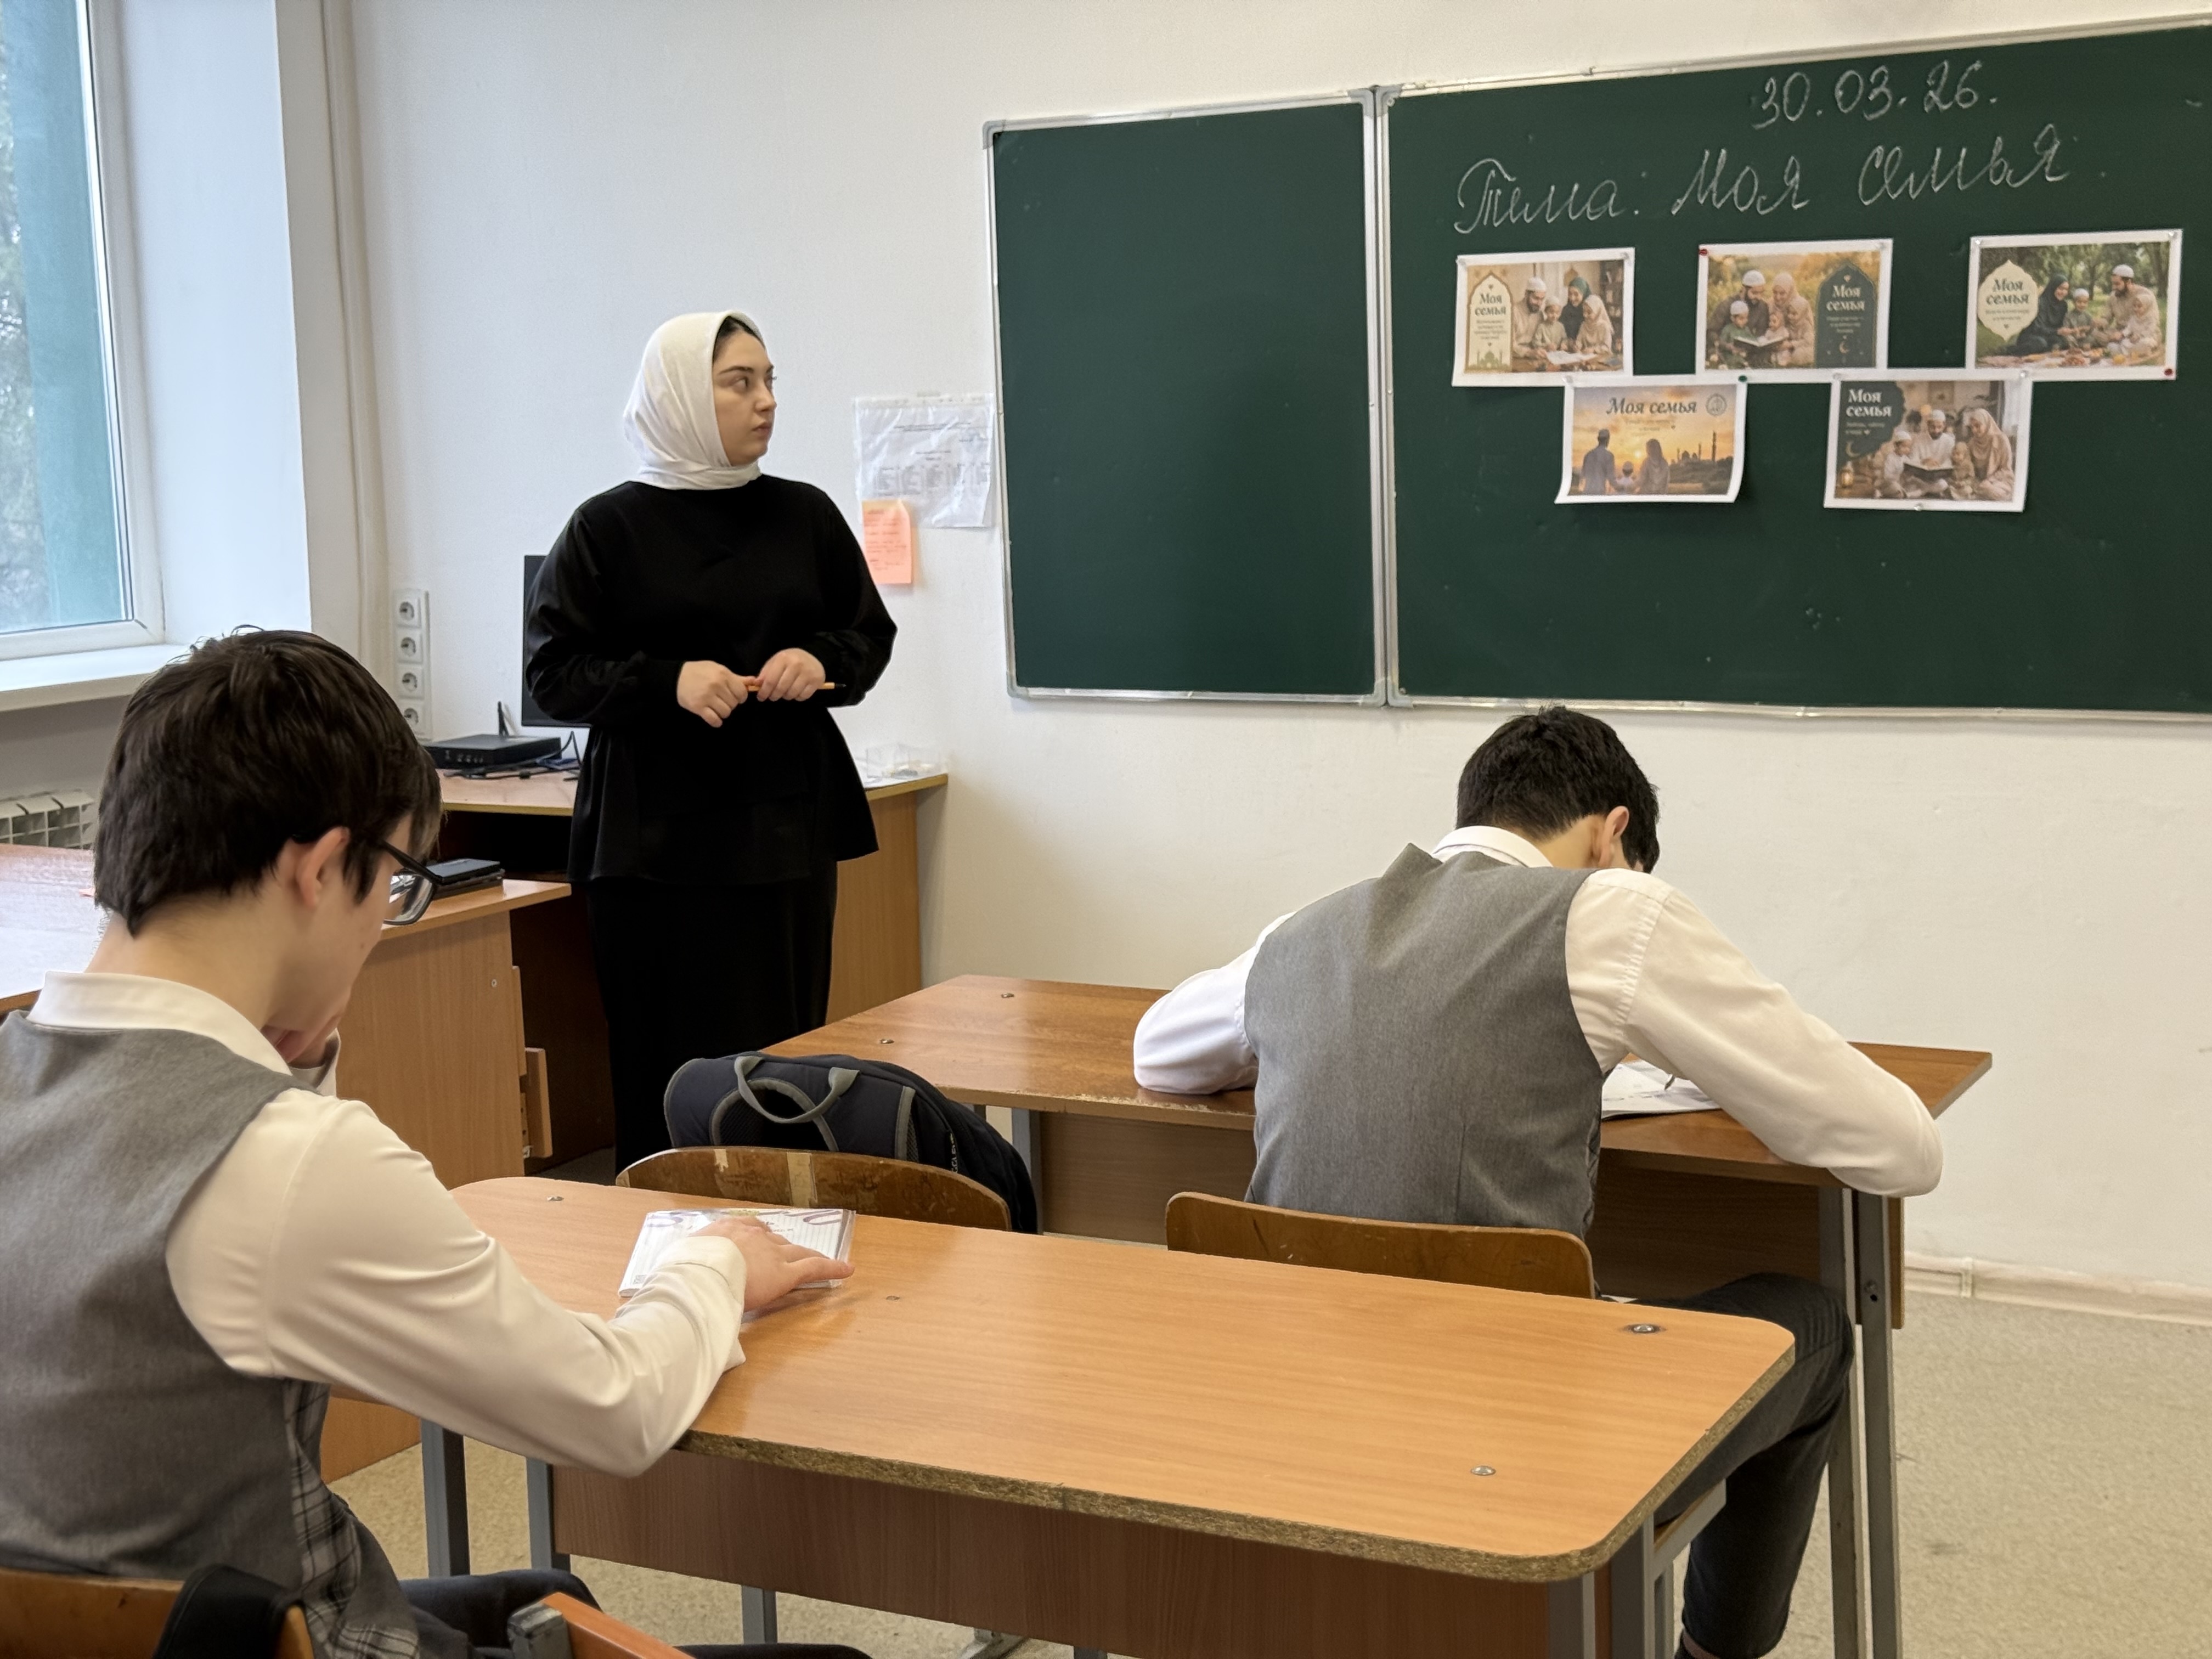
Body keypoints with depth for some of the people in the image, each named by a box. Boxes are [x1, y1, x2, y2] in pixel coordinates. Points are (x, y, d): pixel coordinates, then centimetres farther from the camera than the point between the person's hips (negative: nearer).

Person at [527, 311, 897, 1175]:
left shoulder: (804, 514, 9)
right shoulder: (608, 528, 0)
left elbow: (871, 633, 17)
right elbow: (554, 672, -2)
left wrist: (821, 662, -6)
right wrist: (669, 680, -18)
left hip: (785, 823, 3)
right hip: (656, 835, -3)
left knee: (787, 1050, 2)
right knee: (671, 1061, -4)